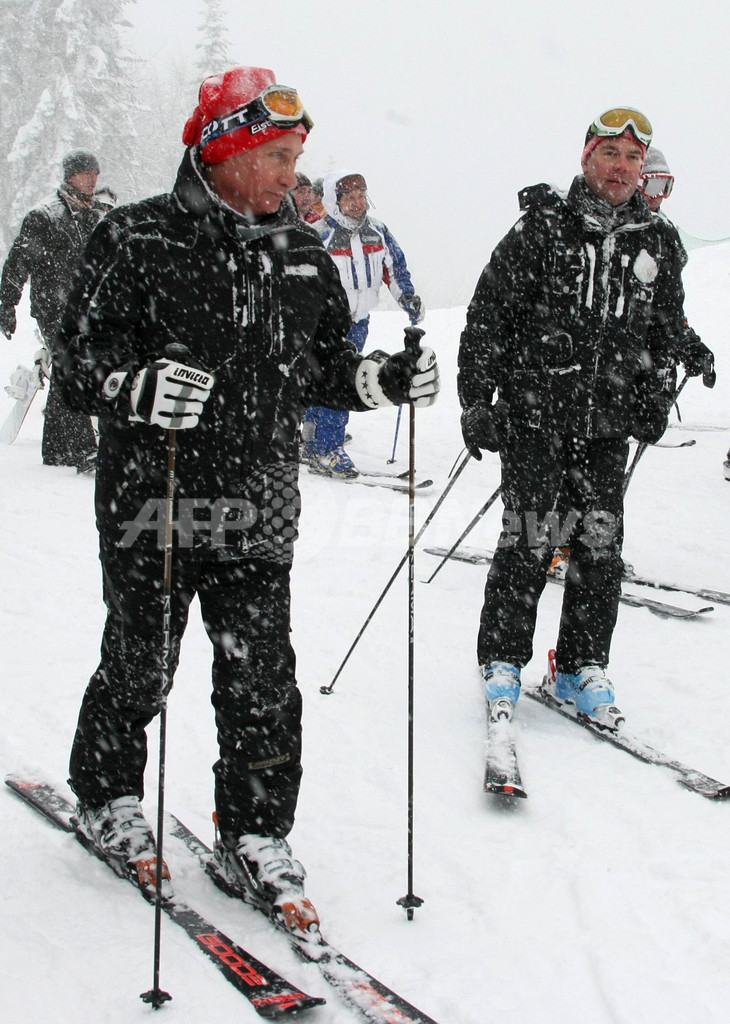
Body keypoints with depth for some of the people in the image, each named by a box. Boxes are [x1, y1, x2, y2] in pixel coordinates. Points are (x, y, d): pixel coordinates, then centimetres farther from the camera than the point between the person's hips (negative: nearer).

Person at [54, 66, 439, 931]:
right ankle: (107, 801, 34)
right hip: (152, 508, -4)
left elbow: (324, 366, 18)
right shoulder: (138, 240, -8)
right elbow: (80, 364, -10)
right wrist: (140, 389, -30)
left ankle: (253, 840, 18)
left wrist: (386, 379, -1)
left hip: (259, 519, 4)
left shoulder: (301, 255, 10)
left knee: (262, 683, 3)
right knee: (138, 670, 9)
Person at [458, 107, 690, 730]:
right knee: (530, 540, -6)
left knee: (601, 544, 3)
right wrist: (476, 401, -6)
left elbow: (666, 332, 20)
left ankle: (582, 669, 17)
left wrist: (656, 399, 12)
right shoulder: (543, 229, -3)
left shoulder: (657, 245, 8)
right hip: (535, 415, -4)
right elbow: (488, 317, -2)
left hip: (608, 423, 4)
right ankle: (503, 662, 10)